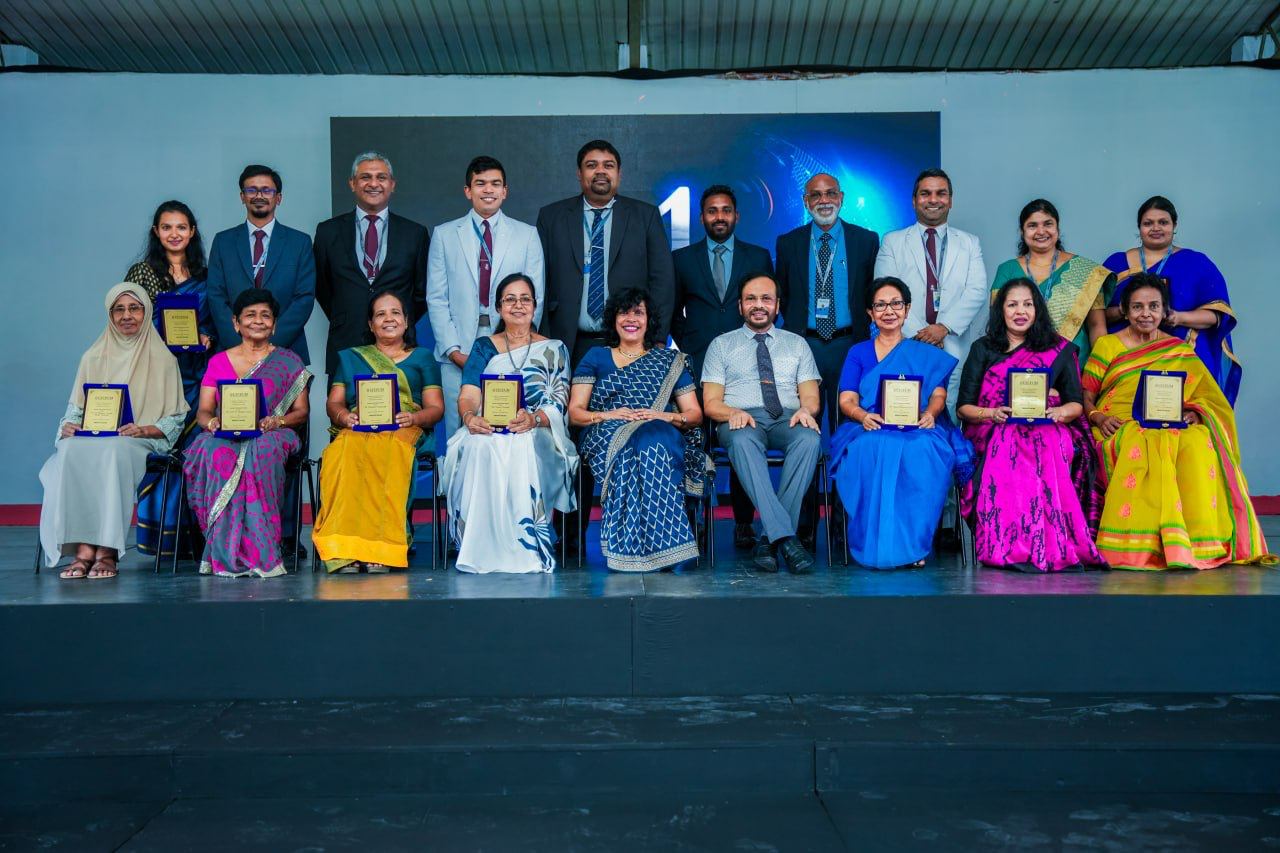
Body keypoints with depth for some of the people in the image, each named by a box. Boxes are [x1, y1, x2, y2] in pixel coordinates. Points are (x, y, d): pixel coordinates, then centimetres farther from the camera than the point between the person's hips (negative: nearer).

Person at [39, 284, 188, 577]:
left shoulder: (162, 358, 12)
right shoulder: (93, 357, 20)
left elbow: (175, 419, 6)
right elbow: (75, 410, 18)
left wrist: (144, 429, -13)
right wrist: (68, 427, -5)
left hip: (141, 441, -3)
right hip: (91, 438, 3)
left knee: (112, 452, -39)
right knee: (70, 451, -34)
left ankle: (107, 551, -38)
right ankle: (83, 550, -38)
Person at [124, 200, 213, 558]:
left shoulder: (204, 275, 13)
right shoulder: (141, 272, 5)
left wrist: (207, 338, -2)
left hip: (197, 374, 2)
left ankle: (194, 530, 4)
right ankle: (161, 532, -3)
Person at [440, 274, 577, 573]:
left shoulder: (554, 350, 16)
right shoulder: (484, 347, 18)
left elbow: (559, 403, 2)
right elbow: (468, 395, 3)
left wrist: (533, 419, -21)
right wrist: (470, 417, -22)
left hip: (537, 433, -1)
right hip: (487, 430, 1)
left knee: (521, 447, -38)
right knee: (479, 447, -36)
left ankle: (526, 549, -37)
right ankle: (485, 549, -36)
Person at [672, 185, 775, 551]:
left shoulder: (759, 257, 13)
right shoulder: (681, 259, 12)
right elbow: (673, 313, 15)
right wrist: (688, 347, 4)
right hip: (697, 366, 0)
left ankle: (743, 523, 5)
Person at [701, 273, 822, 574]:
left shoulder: (797, 344, 22)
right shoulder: (721, 345, 17)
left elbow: (811, 397, 13)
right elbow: (711, 403, 8)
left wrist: (806, 409, -13)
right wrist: (733, 412, -16)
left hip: (788, 420, 1)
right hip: (741, 422, -1)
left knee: (809, 438, -35)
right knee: (742, 440, -39)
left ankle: (769, 538, -33)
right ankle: (785, 537, -45)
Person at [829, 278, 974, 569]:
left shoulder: (927, 355, 21)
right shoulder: (858, 353, 19)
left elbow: (938, 393, 5)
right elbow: (847, 399, 6)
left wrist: (929, 413, -20)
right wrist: (864, 416, -19)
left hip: (917, 431, 0)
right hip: (871, 429, 0)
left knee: (921, 452, -37)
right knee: (871, 450, -38)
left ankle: (913, 544, -31)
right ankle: (878, 544, -34)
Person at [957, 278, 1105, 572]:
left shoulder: (1060, 349, 17)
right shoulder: (982, 349, 16)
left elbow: (1076, 404, 11)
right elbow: (964, 407, 8)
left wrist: (1056, 412, -14)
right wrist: (992, 413, -14)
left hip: (1047, 430, 0)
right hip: (995, 433, 0)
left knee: (1046, 451, -37)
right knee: (1006, 452, -37)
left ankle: (1058, 549, -38)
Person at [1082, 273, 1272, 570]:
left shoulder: (1180, 351, 18)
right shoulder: (1107, 345, 11)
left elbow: (1207, 396, 14)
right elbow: (1084, 395, 6)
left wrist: (1194, 412, -9)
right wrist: (1098, 417, -15)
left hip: (1172, 428, 2)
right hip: (1119, 430, -2)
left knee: (1198, 442, -33)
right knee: (1148, 447, -38)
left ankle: (1203, 542, -31)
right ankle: (1159, 543, -38)